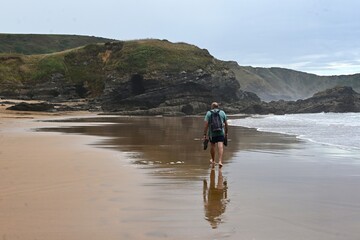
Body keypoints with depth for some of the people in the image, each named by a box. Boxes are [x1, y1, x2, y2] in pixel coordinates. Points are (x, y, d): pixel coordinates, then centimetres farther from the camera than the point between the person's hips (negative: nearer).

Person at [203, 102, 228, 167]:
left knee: (213, 146, 18)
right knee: (220, 146, -7)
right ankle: (220, 161, -23)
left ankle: (213, 160, 34)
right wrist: (226, 133, 18)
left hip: (212, 133, 0)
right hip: (221, 133, 0)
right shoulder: (222, 112, 7)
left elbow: (206, 124, -6)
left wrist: (205, 135, -6)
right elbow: (226, 124, 8)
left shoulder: (208, 113, 2)